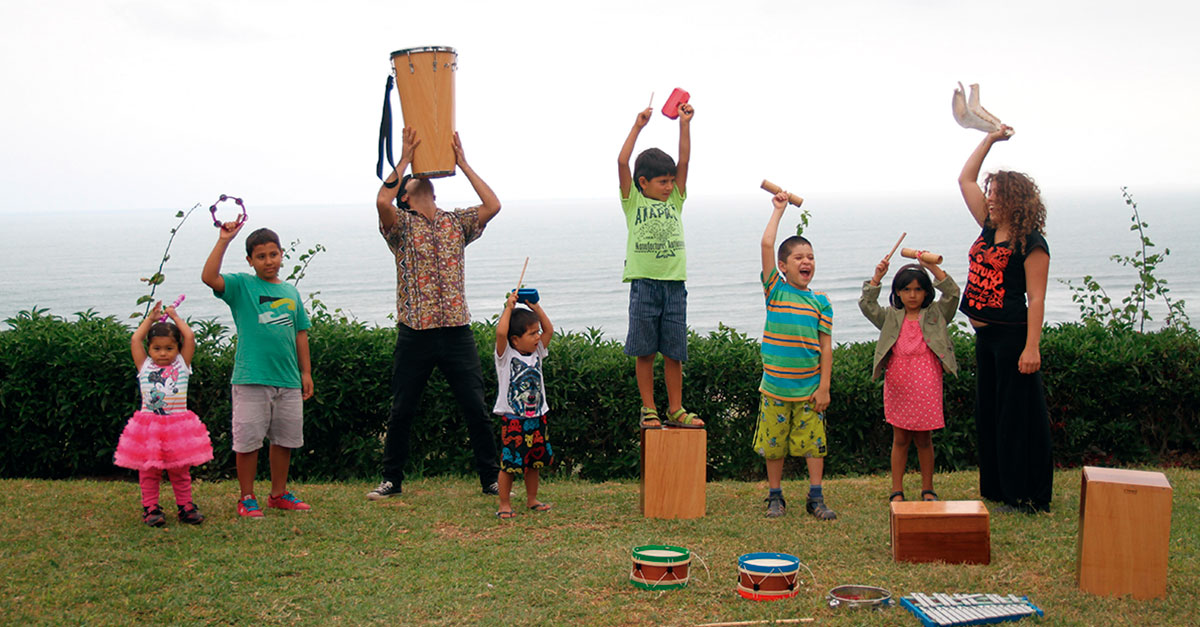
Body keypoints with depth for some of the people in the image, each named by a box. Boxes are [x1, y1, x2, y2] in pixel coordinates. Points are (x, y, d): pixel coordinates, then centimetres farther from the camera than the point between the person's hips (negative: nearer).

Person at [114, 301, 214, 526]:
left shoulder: (181, 365, 6)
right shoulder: (145, 367, 8)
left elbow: (189, 337, 0)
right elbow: (135, 340, 4)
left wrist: (175, 317, 12)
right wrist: (151, 318, 13)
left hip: (177, 426, 0)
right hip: (148, 426, 0)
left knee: (180, 471, 7)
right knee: (148, 471, 3)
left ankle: (185, 506, 16)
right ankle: (150, 508, 11)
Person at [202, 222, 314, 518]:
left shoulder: (290, 291, 13)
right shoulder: (241, 285, 0)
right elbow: (209, 277, -19)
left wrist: (306, 372, 12)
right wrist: (223, 241, -21)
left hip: (288, 380, 4)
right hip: (251, 378, -4)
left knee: (284, 438, 11)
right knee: (248, 441, 0)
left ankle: (279, 493, 25)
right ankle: (247, 498, 12)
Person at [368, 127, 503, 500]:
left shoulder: (456, 223, 13)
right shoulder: (401, 225, 4)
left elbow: (493, 206, -2)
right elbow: (381, 201, -17)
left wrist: (462, 163, 2)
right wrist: (405, 158, -9)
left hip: (457, 332, 2)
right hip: (415, 333, -1)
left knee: (476, 409, 2)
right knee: (401, 411, 7)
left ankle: (490, 479, 13)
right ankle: (392, 479, 21)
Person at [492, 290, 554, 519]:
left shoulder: (537, 353, 9)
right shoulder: (506, 355, -8)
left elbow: (549, 329, 9)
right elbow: (501, 332, -25)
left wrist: (535, 307, 3)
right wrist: (509, 308, -17)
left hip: (536, 418, 6)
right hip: (513, 420, -6)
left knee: (534, 461, 14)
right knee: (509, 463, -5)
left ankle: (531, 499, 28)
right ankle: (504, 504, 6)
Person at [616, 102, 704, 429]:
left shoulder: (675, 200, 14)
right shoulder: (633, 201, 5)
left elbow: (684, 161, 6)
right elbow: (622, 162, -5)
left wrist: (685, 125, 0)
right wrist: (638, 127, -4)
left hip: (674, 283, 3)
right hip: (644, 283, -3)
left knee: (674, 351, 6)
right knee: (645, 351, 2)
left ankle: (675, 410, 14)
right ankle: (648, 409, 11)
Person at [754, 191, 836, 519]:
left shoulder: (820, 301, 3)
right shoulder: (775, 291, -1)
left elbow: (826, 346, 3)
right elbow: (767, 245, -10)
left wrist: (824, 386, -2)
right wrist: (779, 210, -3)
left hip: (809, 389, 1)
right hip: (775, 389, -1)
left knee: (814, 443, 4)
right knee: (773, 445, 7)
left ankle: (816, 498, 16)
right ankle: (775, 497, 21)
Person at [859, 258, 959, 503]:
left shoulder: (935, 315, 6)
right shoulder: (890, 318, 9)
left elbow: (952, 293, -6)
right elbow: (866, 304, 0)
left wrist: (933, 268, -15)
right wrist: (877, 277, -10)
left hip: (926, 385, -1)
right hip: (898, 385, 1)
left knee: (924, 439, 7)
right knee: (900, 438, 7)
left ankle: (928, 489, 19)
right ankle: (897, 490, 14)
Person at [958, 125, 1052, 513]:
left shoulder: (1031, 244, -11)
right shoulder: (989, 229, 11)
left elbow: (1036, 298, -16)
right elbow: (965, 179, 17)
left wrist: (1032, 347, -22)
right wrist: (990, 139, 15)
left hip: (1012, 336, -9)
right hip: (985, 335, 9)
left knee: (1017, 416, -2)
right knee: (988, 414, 14)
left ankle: (1028, 498, 6)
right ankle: (998, 491, 24)